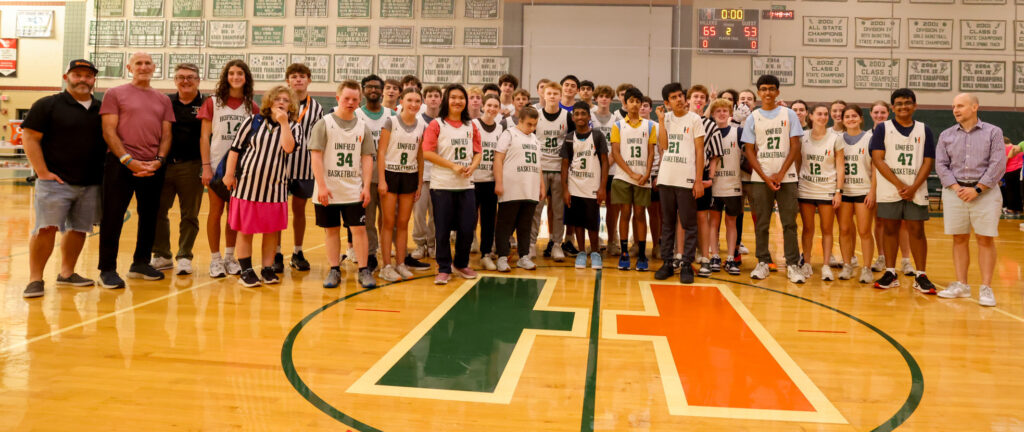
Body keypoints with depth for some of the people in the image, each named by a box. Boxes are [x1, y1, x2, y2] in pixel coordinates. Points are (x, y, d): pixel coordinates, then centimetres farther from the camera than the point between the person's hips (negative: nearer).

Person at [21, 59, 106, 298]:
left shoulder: (101, 110, 13)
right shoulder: (47, 105, 0)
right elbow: (29, 137, -4)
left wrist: (106, 169, 8)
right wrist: (43, 172, -11)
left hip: (91, 184, 5)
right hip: (56, 181, -4)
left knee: (79, 229, 10)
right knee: (46, 228, -9)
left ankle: (67, 273, 24)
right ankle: (35, 279, -1)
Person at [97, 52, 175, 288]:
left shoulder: (163, 100, 15)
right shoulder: (115, 94, 4)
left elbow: (166, 134, 11)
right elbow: (109, 131, -4)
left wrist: (159, 160, -5)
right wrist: (128, 160, -14)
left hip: (153, 167, 4)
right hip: (121, 165, -4)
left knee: (149, 217, 10)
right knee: (113, 217, -2)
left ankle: (140, 264, 23)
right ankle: (107, 269, 4)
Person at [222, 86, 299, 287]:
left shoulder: (293, 127, 4)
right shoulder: (253, 121, 2)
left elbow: (289, 147, -17)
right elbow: (235, 147, 2)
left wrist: (283, 122, -15)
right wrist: (229, 174, -3)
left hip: (275, 187, 1)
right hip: (247, 183, -1)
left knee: (272, 230, 6)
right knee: (245, 229, 3)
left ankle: (268, 269, 18)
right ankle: (246, 271, 13)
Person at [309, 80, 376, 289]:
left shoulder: (363, 127, 7)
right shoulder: (324, 123, -1)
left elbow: (367, 158, 6)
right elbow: (315, 156, -6)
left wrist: (366, 187, -2)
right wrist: (322, 186, -12)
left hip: (354, 190, 1)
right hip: (328, 190, -1)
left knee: (359, 229, -2)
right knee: (332, 230, 7)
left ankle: (364, 271, 7)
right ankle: (334, 270, 17)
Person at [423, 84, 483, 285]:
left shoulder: (470, 126, 12)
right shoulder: (437, 124, -2)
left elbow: (478, 152, 13)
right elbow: (427, 153, -10)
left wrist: (472, 167, -8)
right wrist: (453, 166, -14)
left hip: (466, 185, 4)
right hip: (442, 185, -4)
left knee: (467, 227, 5)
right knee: (443, 229, 0)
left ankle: (461, 264, 24)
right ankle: (444, 269, 13)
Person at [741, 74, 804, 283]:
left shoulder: (789, 115, 5)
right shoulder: (753, 118, 7)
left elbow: (795, 147, 1)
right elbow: (750, 151, 4)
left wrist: (781, 173, -9)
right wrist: (765, 177, -7)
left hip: (786, 177, -1)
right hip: (760, 179, 1)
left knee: (789, 223, -1)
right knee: (761, 223, 3)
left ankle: (792, 265, 5)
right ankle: (762, 262, 12)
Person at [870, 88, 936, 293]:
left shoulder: (924, 130, 8)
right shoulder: (883, 128, 3)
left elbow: (928, 161, 3)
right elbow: (877, 159, -6)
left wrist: (913, 187, -11)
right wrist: (900, 185, -13)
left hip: (916, 191, 1)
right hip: (889, 191, -1)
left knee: (917, 230, 1)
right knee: (889, 229, 4)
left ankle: (921, 276, 7)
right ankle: (890, 273, 13)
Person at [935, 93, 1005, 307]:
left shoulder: (993, 132, 1)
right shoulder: (946, 135, 9)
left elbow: (998, 165, -6)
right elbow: (941, 165, 5)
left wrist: (977, 189, -13)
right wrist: (957, 188, -9)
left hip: (984, 191, -3)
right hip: (954, 191, 3)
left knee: (985, 239, -3)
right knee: (959, 239, 6)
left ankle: (986, 288, 1)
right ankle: (961, 285, 13)